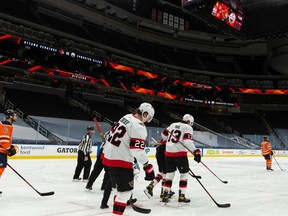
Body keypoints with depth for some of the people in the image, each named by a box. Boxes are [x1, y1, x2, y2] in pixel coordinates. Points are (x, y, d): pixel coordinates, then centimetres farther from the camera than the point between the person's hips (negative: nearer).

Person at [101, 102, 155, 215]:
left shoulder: (126, 117, 9)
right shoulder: (139, 126, -18)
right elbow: (137, 150, -23)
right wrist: (148, 166, -17)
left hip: (108, 154, 9)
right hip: (120, 160, -9)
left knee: (121, 183, 27)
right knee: (126, 188, 2)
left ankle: (124, 199, 44)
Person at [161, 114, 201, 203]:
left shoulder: (173, 125, 15)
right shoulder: (188, 128, -3)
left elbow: (164, 135, 21)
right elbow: (188, 141, -18)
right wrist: (195, 152, -25)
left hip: (168, 152, 6)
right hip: (180, 153, -6)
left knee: (170, 173, 14)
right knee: (184, 173, 8)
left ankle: (165, 195, 13)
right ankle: (181, 196, 7)